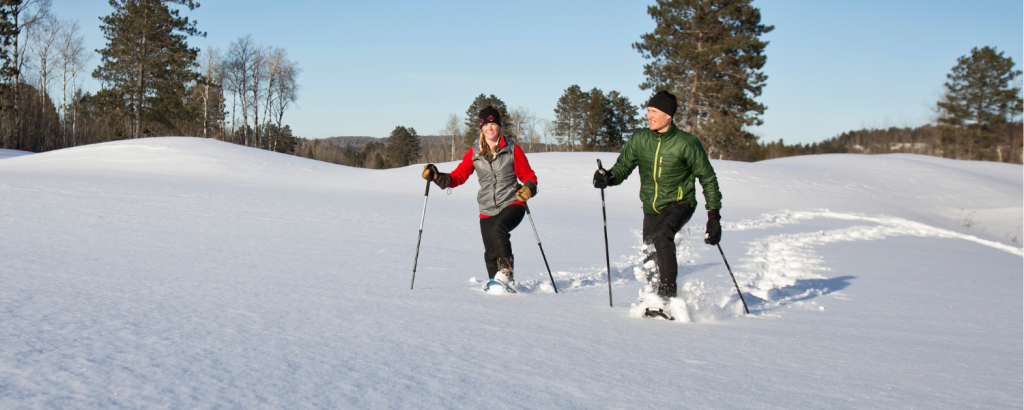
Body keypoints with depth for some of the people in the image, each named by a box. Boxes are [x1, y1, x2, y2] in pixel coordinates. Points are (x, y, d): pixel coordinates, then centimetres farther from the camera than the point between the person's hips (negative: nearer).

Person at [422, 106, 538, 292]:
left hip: (512, 204, -3)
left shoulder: (512, 149, -1)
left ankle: (505, 273, -24)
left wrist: (528, 188, -18)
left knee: (498, 228, -32)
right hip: (487, 210, 3)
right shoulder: (474, 152, 6)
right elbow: (459, 176, 6)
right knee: (490, 254, 0)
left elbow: (528, 175, 4)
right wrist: (437, 177, -10)